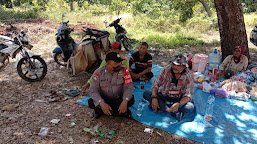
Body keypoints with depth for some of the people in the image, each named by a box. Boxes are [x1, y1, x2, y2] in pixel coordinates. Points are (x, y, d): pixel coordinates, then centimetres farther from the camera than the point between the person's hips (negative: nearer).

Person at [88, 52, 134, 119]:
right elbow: (93, 90, -17)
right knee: (91, 103, -27)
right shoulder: (98, 72, -14)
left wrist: (125, 101, -34)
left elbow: (128, 87, -16)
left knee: (131, 100, -27)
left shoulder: (124, 70, -15)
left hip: (118, 99, 1)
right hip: (104, 100, 0)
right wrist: (102, 103, -34)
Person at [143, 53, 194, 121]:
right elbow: (156, 84, -7)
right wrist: (154, 98, -26)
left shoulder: (188, 76, -13)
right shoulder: (166, 70, -9)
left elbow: (188, 95, -17)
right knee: (146, 94, -22)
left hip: (179, 99, -1)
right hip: (164, 96, 2)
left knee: (190, 107, -32)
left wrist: (178, 104, -37)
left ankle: (161, 106, -24)